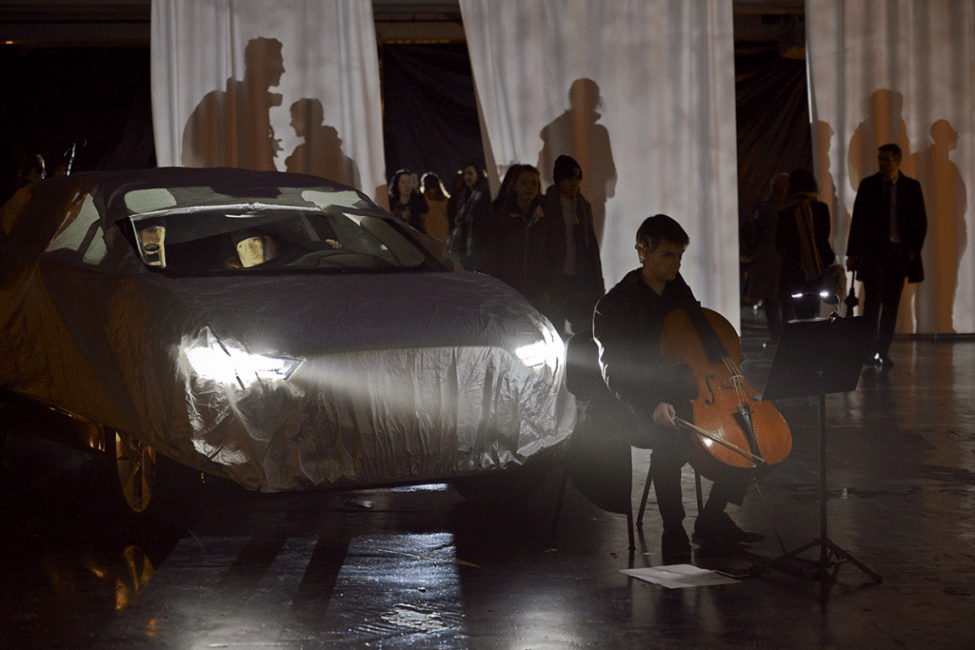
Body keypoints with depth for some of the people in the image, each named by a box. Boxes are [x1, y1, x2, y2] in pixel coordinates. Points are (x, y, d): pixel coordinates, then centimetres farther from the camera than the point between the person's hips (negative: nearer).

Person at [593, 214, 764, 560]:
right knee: (670, 441, -37)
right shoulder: (616, 304, -9)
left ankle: (712, 518, 6)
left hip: (685, 391, 7)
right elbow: (619, 370, -17)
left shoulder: (678, 290, 11)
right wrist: (653, 405, -32)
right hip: (641, 401, -7)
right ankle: (673, 530, -19)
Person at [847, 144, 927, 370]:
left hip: (899, 252, 1)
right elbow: (857, 220, 5)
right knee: (873, 299, -10)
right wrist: (852, 252, 0)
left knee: (891, 304, 3)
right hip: (872, 251, -1)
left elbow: (921, 222, 9)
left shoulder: (912, 187, 6)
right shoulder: (867, 185, 4)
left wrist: (913, 249, -2)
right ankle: (870, 348, -4)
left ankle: (883, 352, 9)